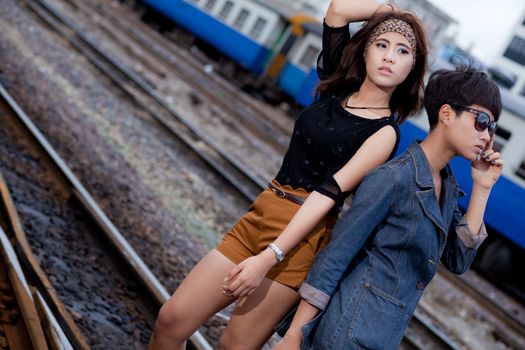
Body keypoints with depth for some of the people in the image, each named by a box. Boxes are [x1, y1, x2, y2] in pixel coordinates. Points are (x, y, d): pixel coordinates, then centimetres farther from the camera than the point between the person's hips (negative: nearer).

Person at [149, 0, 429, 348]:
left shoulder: (385, 132, -8)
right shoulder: (337, 89, 9)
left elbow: (330, 193, -17)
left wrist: (269, 257, -22)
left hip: (300, 237, -6)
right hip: (260, 216, 6)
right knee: (171, 320, 2)